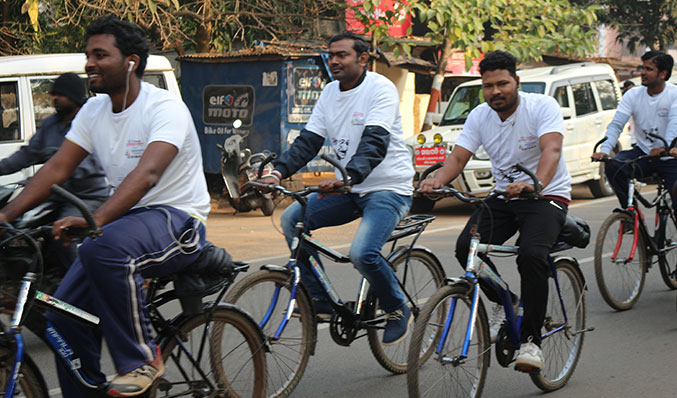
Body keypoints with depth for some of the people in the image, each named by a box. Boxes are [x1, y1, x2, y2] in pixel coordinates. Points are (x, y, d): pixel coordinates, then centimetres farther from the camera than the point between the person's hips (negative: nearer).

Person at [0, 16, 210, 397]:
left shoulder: (165, 108, -17)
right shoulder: (94, 111, 7)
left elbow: (147, 173, -32)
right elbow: (56, 169, 4)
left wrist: (95, 220, -46)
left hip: (177, 220, -8)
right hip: (126, 218, 8)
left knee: (104, 249, -37)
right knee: (64, 317, -5)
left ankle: (143, 360, -20)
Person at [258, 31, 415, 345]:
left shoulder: (380, 89, -14)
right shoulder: (330, 92, 9)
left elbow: (375, 142, -27)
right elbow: (309, 140, 5)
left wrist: (347, 176, -44)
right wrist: (278, 172, -12)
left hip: (389, 189, -7)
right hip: (350, 189, 8)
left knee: (362, 253, -27)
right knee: (292, 218, -9)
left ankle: (398, 310, 1)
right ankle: (321, 301, 0)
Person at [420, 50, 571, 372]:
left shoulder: (542, 106, -15)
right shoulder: (479, 116, 0)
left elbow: (552, 149, -30)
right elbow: (458, 156, -7)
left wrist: (536, 184, -50)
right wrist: (437, 180, -30)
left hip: (546, 197, -5)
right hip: (503, 197, 5)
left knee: (531, 254, -31)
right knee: (466, 248, -16)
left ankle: (531, 340, -18)